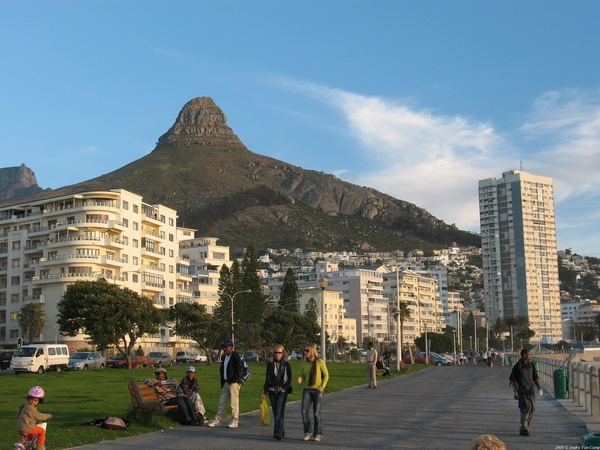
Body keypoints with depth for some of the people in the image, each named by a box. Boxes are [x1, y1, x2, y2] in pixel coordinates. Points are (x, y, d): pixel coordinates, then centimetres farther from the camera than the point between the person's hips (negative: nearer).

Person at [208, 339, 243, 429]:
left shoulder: (235, 356, -9)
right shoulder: (224, 357, 15)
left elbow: (240, 370, -12)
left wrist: (234, 380, -15)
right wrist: (222, 382, 13)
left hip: (234, 383, -8)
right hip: (226, 383, 8)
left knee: (234, 403, -3)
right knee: (222, 402, 9)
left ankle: (235, 421, 3)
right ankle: (217, 420, 14)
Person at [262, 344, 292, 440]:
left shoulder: (286, 364, -1)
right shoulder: (270, 364, 7)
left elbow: (290, 378, 1)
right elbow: (267, 378, 10)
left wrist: (285, 388, -10)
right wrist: (265, 391, 8)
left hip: (282, 391, -3)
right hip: (272, 391, 3)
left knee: (279, 412, -14)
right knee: (275, 413, 7)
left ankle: (278, 433, -18)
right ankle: (281, 432, 18)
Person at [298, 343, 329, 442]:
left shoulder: (319, 362, -8)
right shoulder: (303, 363, 3)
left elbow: (326, 375, -1)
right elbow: (302, 376, 11)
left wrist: (322, 386, -12)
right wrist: (300, 380, -12)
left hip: (317, 390, -3)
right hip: (307, 390, 3)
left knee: (316, 413, 1)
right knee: (304, 411, -9)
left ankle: (318, 434, 15)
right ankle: (307, 432, 6)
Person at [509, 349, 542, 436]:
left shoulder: (531, 366, 10)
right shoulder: (517, 366, -7)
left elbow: (535, 378, 13)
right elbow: (512, 380, -5)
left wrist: (539, 387, -4)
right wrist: (517, 390, -10)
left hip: (530, 390, 6)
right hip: (522, 391, -6)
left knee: (532, 408, 2)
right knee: (526, 407, -16)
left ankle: (525, 427, 17)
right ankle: (523, 429, -7)